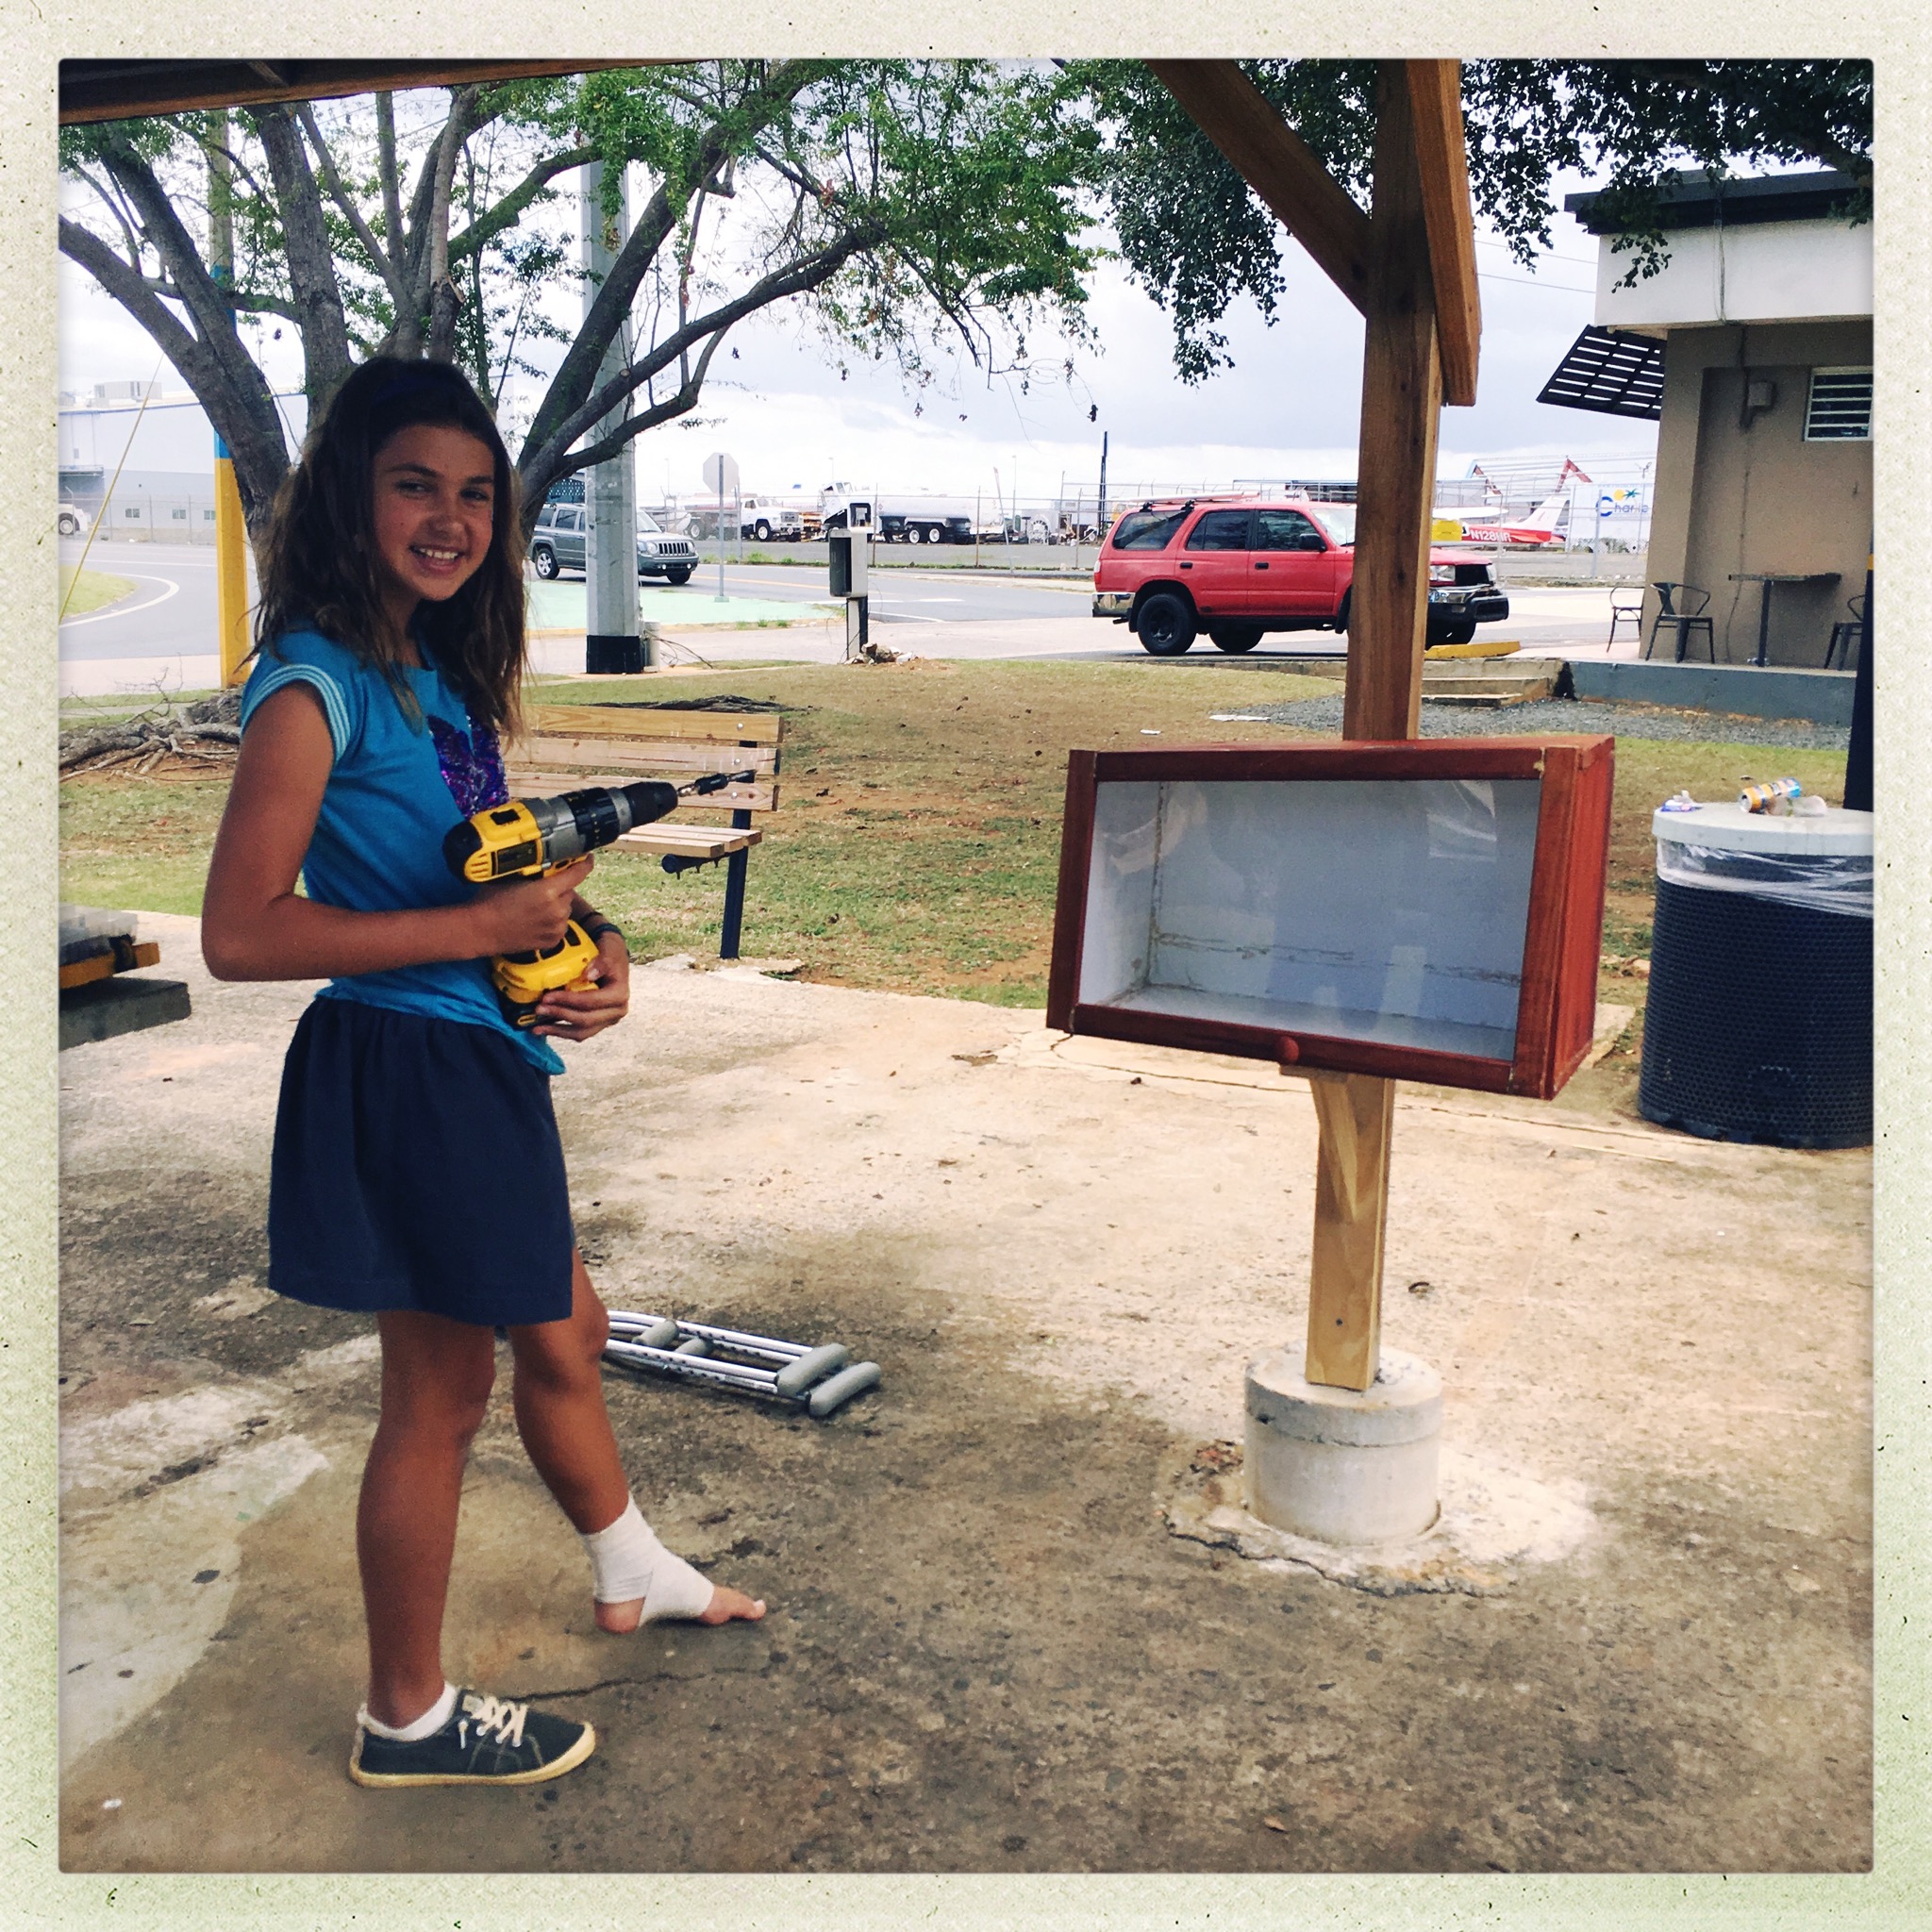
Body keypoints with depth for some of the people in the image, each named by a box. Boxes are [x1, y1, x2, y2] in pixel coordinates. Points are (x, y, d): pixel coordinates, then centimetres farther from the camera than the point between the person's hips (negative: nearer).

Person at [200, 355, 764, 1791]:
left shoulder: (439, 671, 9)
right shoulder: (317, 686, -17)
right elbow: (240, 933, -23)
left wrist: (589, 941, 0)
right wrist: (482, 928, -23)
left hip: (482, 1062, 9)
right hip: (401, 1067, -9)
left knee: (563, 1333, 24)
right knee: (442, 1391, 5)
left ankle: (633, 1575, 48)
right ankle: (409, 1719, 25)